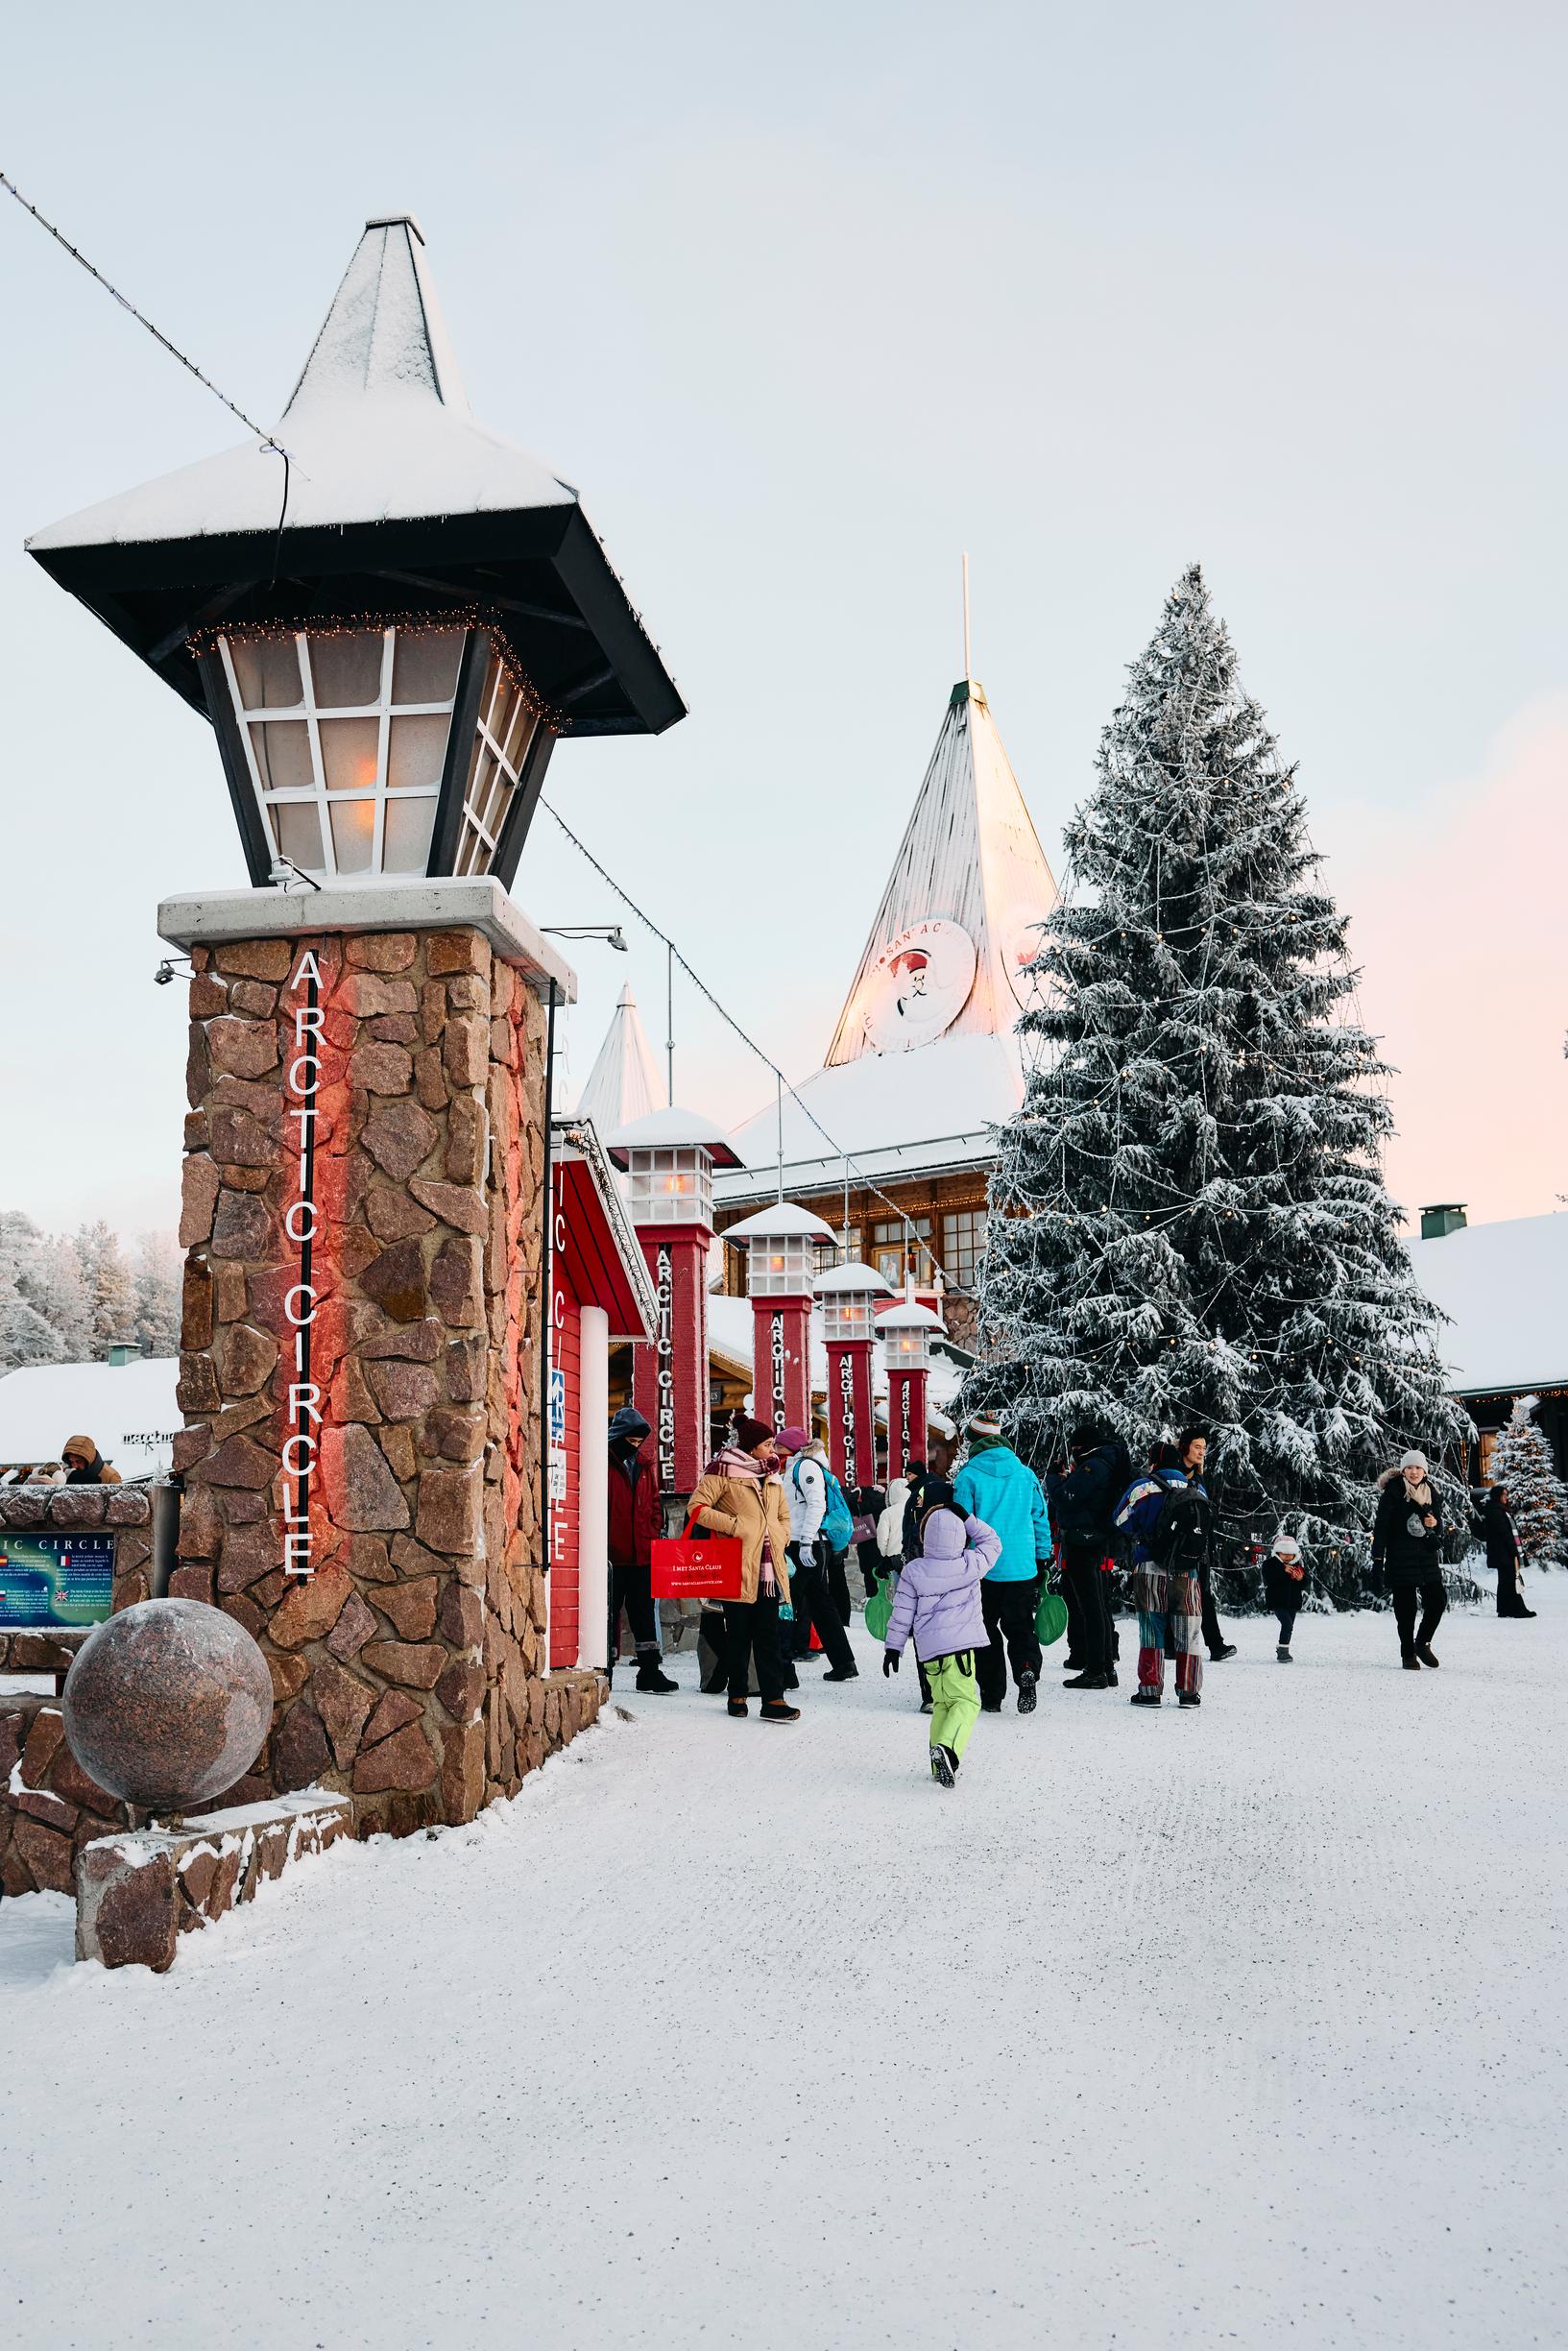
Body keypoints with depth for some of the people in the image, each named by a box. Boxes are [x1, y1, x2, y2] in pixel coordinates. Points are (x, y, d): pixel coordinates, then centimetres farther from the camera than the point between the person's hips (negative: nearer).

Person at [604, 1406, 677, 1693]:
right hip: (612, 1553, -5)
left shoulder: (645, 1465, 14)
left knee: (643, 1613, 7)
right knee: (609, 1612, 3)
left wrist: (654, 1531, 7)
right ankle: (604, 1670, 10)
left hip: (641, 1553, 5)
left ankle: (649, 1670, 10)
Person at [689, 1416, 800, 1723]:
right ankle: (737, 1696, 15)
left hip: (769, 1568, 5)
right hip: (738, 1568, -5)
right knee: (739, 1634, 3)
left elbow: (784, 1516, 30)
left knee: (769, 1635, 1)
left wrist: (780, 1542, 12)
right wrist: (734, 1525, -15)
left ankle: (774, 1700, -2)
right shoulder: (723, 1470, -3)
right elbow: (697, 1507, -10)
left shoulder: (772, 1475, 18)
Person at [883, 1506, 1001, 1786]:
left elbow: (902, 1613, 6)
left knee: (941, 1702, 17)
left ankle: (940, 1764, 13)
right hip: (961, 1644, -3)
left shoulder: (913, 1571, 4)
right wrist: (966, 1518, 11)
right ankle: (947, 1747, -29)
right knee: (965, 1700, -5)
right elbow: (992, 1541, 17)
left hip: (928, 1649, 3)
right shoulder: (970, 1565, 0)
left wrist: (893, 1647, 14)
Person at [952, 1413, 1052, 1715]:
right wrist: (1042, 1559, 20)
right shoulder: (1026, 1474, 6)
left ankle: (992, 1696, 9)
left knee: (986, 1628, 9)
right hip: (1022, 1566, 3)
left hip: (982, 1567, -3)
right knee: (1020, 1625, 11)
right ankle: (1027, 1668, -17)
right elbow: (1041, 1519, 10)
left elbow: (961, 1522, -6)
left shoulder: (968, 1475, -6)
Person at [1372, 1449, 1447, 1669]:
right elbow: (1381, 1525, -8)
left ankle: (1422, 1642, 19)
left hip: (1427, 1556, 5)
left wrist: (1435, 1524, -6)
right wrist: (1378, 1557, -13)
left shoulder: (1432, 1494, 11)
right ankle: (1408, 1654, 9)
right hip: (1400, 1557, -5)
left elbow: (1440, 1527, 20)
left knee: (1438, 1599, -3)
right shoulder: (1393, 1493, -6)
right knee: (1406, 1606, -2)